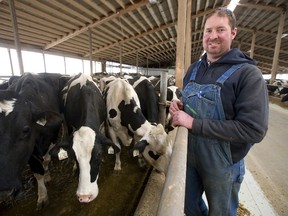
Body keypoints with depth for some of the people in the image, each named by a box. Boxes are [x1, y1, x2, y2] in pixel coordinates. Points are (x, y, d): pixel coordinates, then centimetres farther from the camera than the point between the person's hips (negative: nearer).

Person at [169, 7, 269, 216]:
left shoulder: (248, 74, -18)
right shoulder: (194, 69, 1)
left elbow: (254, 130, -25)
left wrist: (194, 123, -28)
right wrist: (179, 106, -11)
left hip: (223, 164, -4)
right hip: (189, 155, 5)